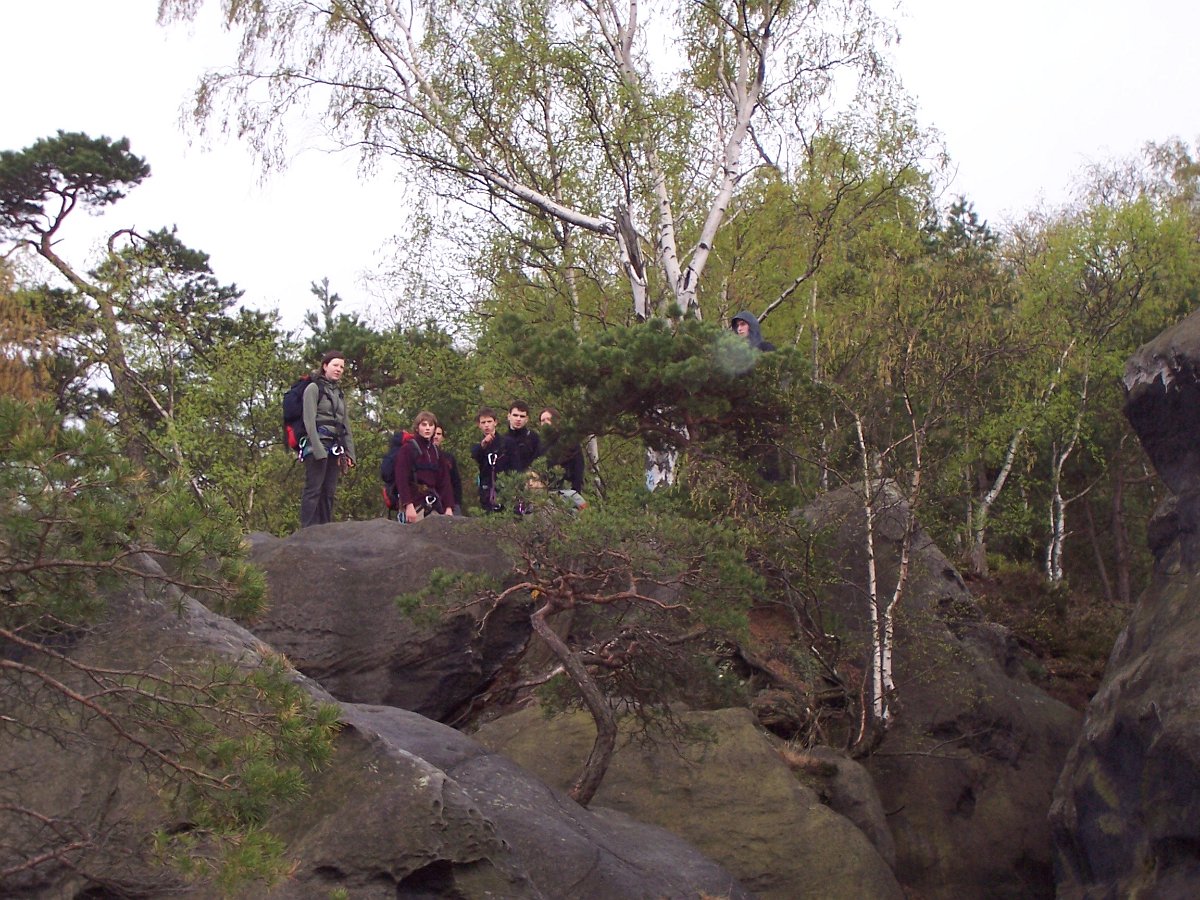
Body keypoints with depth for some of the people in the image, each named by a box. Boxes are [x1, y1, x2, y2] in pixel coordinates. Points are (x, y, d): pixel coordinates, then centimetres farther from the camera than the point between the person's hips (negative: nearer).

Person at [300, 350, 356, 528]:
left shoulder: (339, 393, 21)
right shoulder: (314, 388, 0)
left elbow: (346, 425, 20)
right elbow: (309, 421, -10)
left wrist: (349, 452, 11)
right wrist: (319, 450, -19)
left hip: (335, 447, 7)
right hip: (317, 444, -7)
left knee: (329, 492, 5)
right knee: (313, 490, -11)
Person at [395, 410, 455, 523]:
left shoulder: (437, 452, 17)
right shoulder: (407, 449, 0)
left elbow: (444, 481, 14)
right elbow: (402, 479, -9)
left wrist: (449, 507, 4)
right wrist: (408, 505, -19)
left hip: (433, 503, 5)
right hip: (415, 501, -5)